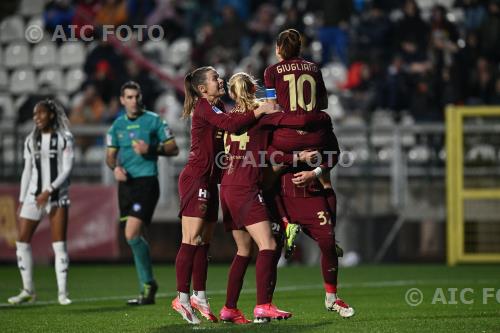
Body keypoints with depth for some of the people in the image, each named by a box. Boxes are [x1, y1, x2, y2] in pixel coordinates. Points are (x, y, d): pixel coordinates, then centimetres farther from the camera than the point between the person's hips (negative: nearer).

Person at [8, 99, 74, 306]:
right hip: (33, 195, 4)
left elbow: (67, 169, -7)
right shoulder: (31, 141, 10)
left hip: (57, 196, -4)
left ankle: (62, 292, -2)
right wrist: (21, 200, 9)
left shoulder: (64, 139, -1)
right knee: (22, 241, -3)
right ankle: (28, 291, 5)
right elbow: (27, 171, 13)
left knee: (59, 244, -7)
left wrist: (49, 190, -17)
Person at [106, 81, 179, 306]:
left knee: (132, 234, -18)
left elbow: (173, 149, 0)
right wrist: (115, 167, -4)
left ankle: (148, 284, -4)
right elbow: (110, 155, 18)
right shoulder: (117, 125, 14)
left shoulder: (154, 120, 0)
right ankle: (147, 288, 18)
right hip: (126, 184, 6)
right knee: (133, 237, 8)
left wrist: (151, 149, -16)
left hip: (146, 180, -6)